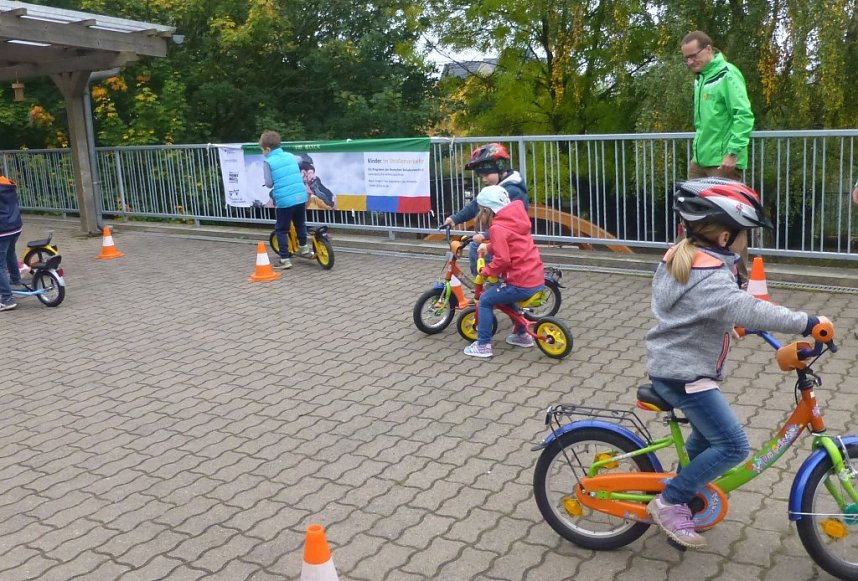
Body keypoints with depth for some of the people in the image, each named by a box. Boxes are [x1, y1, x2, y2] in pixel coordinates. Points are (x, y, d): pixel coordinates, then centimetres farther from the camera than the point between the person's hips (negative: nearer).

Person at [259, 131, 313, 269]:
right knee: (300, 223, 28)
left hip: (284, 200, -5)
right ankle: (303, 248, 38)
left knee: (281, 230, 7)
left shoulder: (268, 162, -4)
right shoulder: (291, 156, 12)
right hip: (301, 196, 5)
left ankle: (285, 259, 7)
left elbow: (269, 183, -7)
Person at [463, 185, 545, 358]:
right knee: (504, 295, 32)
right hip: (537, 279, 9)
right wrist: (488, 246, 19)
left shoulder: (497, 228, -14)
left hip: (522, 283, -9)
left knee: (485, 300, 6)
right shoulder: (514, 220, 12)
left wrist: (486, 271, -8)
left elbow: (502, 260, -22)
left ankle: (483, 345, 8)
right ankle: (522, 335, 36)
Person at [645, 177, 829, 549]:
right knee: (733, 446, -7)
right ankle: (669, 502, 0)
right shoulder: (708, 276, -26)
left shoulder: (677, 258, 5)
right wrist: (807, 323, -39)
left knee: (707, 432, 26)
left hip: (669, 365, 10)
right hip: (685, 375, -10)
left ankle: (688, 489, 41)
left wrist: (728, 324, 25)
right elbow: (746, 309, -41)